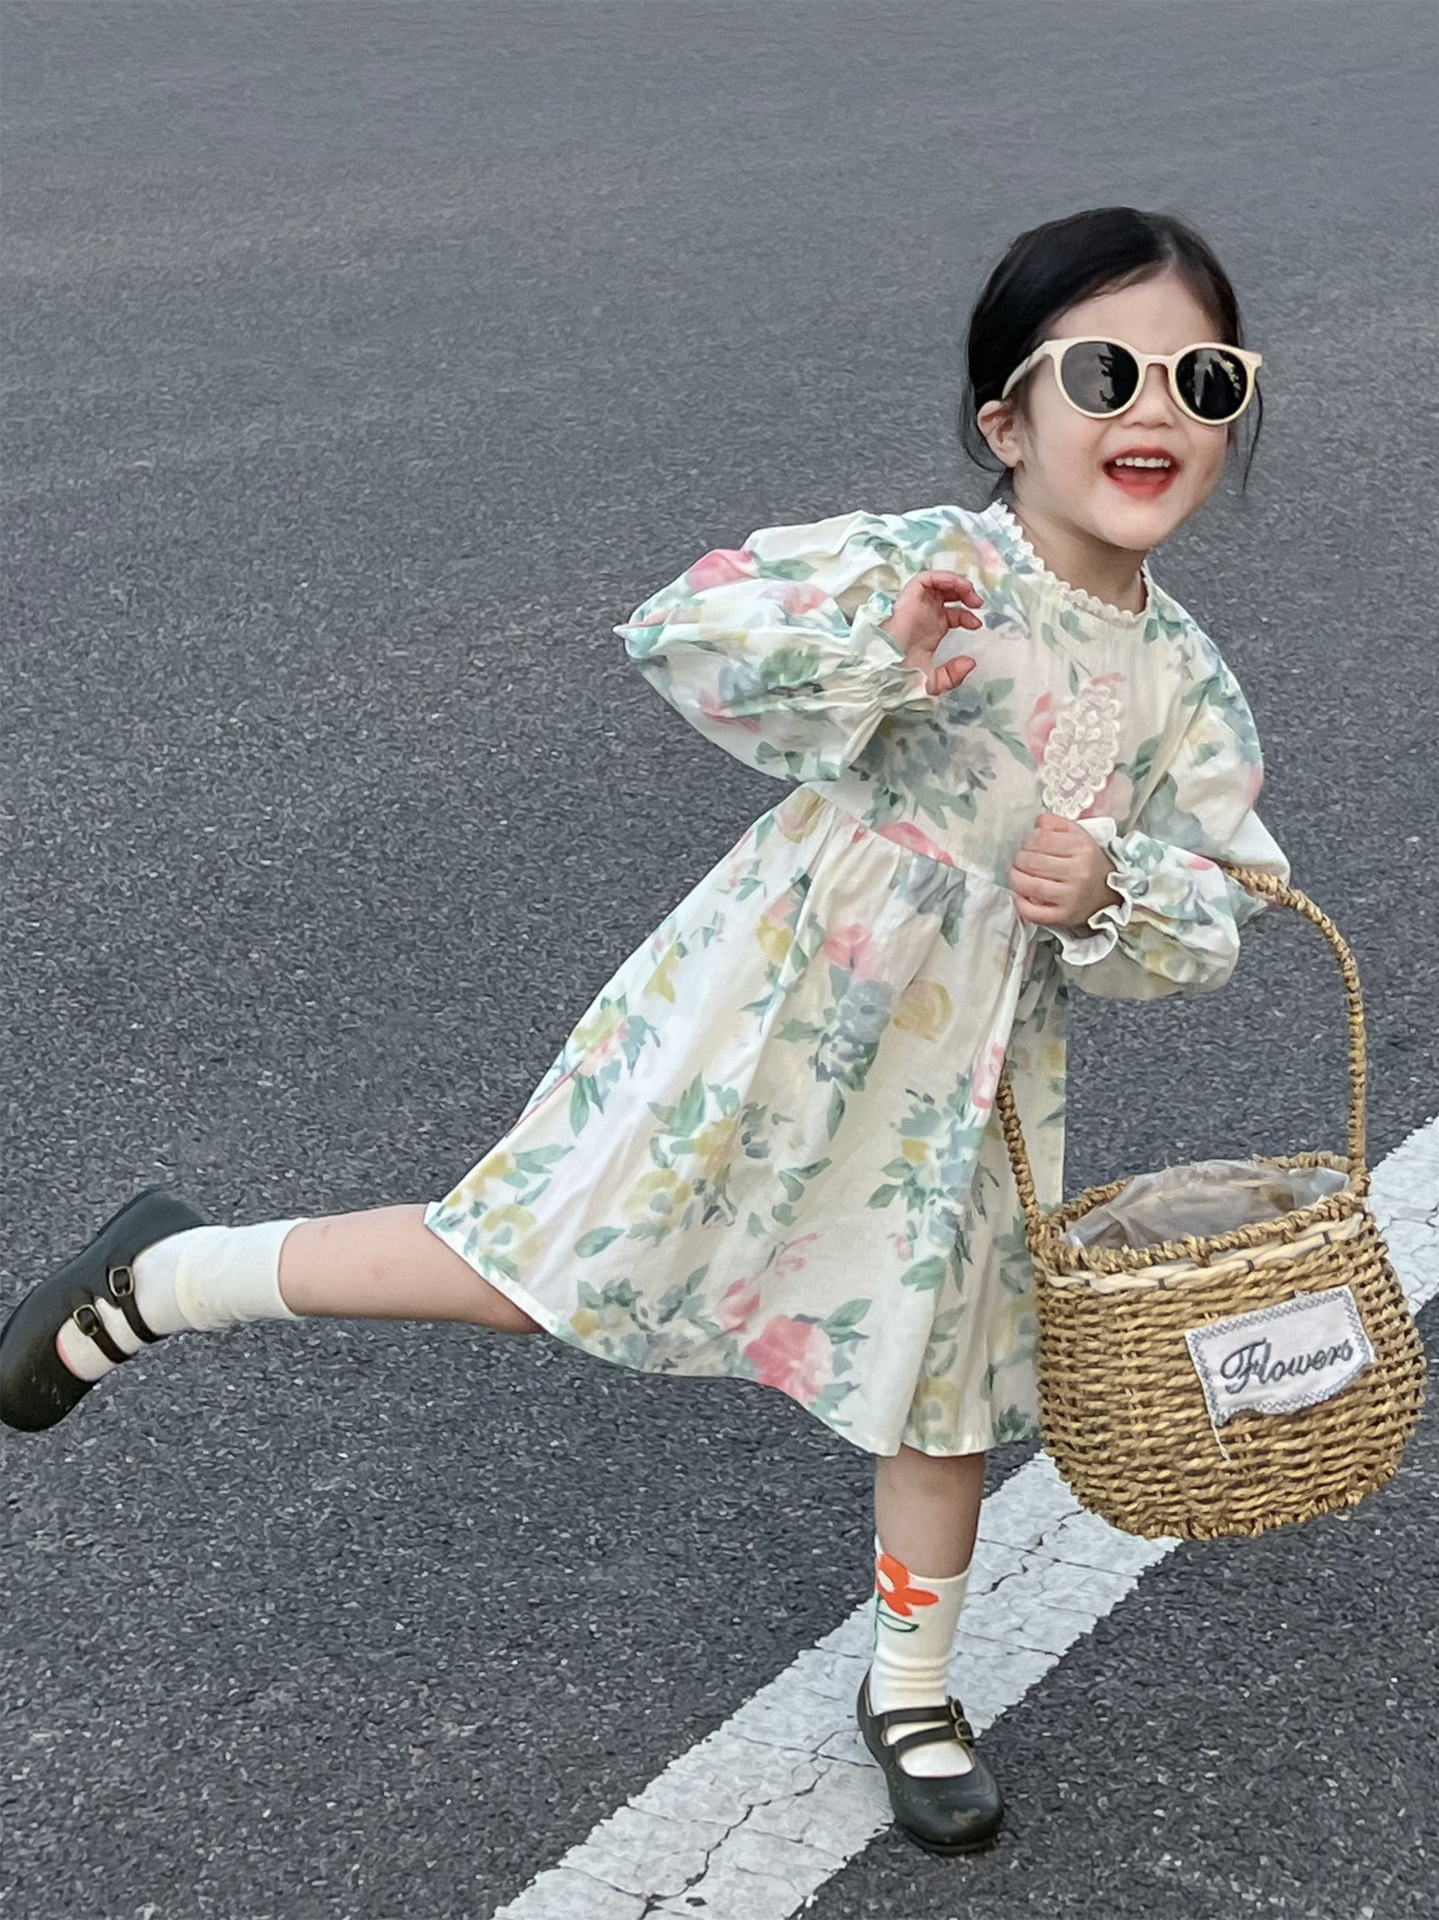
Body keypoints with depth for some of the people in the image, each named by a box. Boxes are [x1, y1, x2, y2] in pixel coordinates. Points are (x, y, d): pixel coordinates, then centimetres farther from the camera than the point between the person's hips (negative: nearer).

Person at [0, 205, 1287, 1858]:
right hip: (775, 1007, -5)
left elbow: (1213, 921, 4)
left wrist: (1115, 889, -16)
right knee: (526, 1271, -5)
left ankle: (910, 1689, 40)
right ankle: (166, 1275, 15)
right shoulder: (934, 565, -15)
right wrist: (874, 649, -33)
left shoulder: (1189, 686, 1)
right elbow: (678, 629, -22)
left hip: (965, 1079, 6)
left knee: (945, 1383, 16)